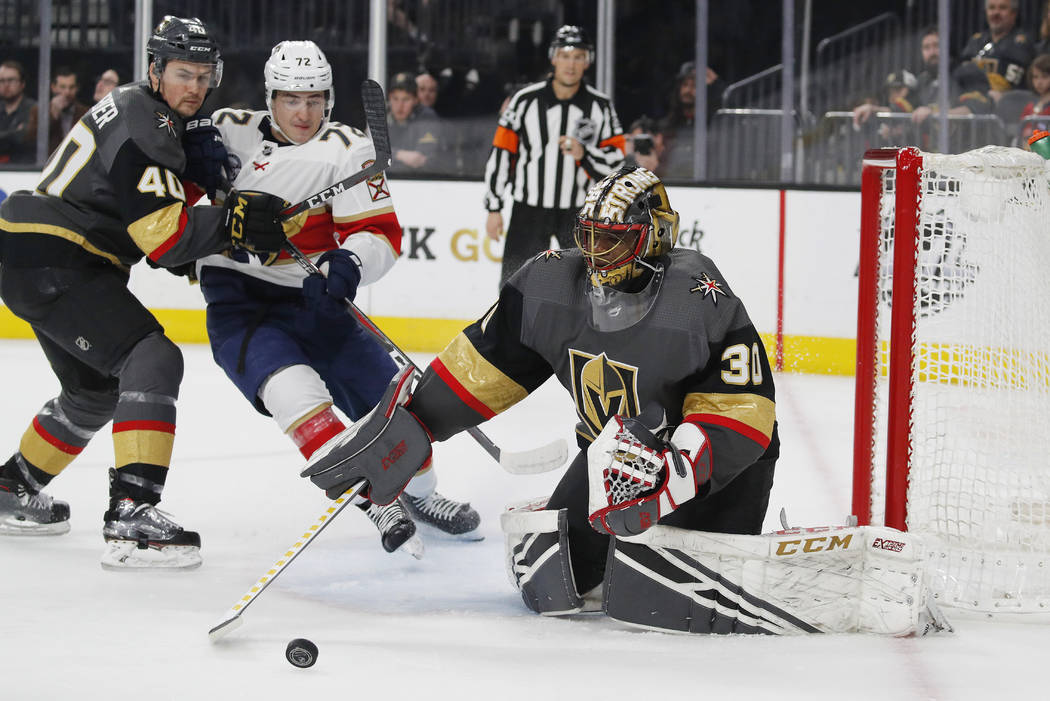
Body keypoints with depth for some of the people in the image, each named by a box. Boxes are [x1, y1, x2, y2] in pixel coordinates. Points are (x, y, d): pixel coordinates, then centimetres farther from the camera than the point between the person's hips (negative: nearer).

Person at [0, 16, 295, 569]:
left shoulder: (136, 110, 18)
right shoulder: (143, 125, -16)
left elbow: (147, 220, 26)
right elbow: (161, 232, -23)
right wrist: (233, 222, -27)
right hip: (50, 262, -11)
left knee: (95, 389, 26)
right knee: (153, 359, -23)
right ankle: (131, 514, -33)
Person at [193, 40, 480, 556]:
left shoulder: (348, 150, -3)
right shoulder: (229, 131, 0)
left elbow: (380, 234, -11)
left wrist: (349, 263, -33)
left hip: (312, 303, 2)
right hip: (238, 305, -2)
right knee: (294, 390, -30)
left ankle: (419, 494, 33)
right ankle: (371, 499, -30)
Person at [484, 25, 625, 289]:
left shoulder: (600, 106, -2)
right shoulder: (526, 100, -5)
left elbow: (616, 158, -1)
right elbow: (501, 153, -1)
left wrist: (584, 154, -22)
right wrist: (494, 207, -1)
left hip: (580, 210, 1)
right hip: (529, 209, 0)